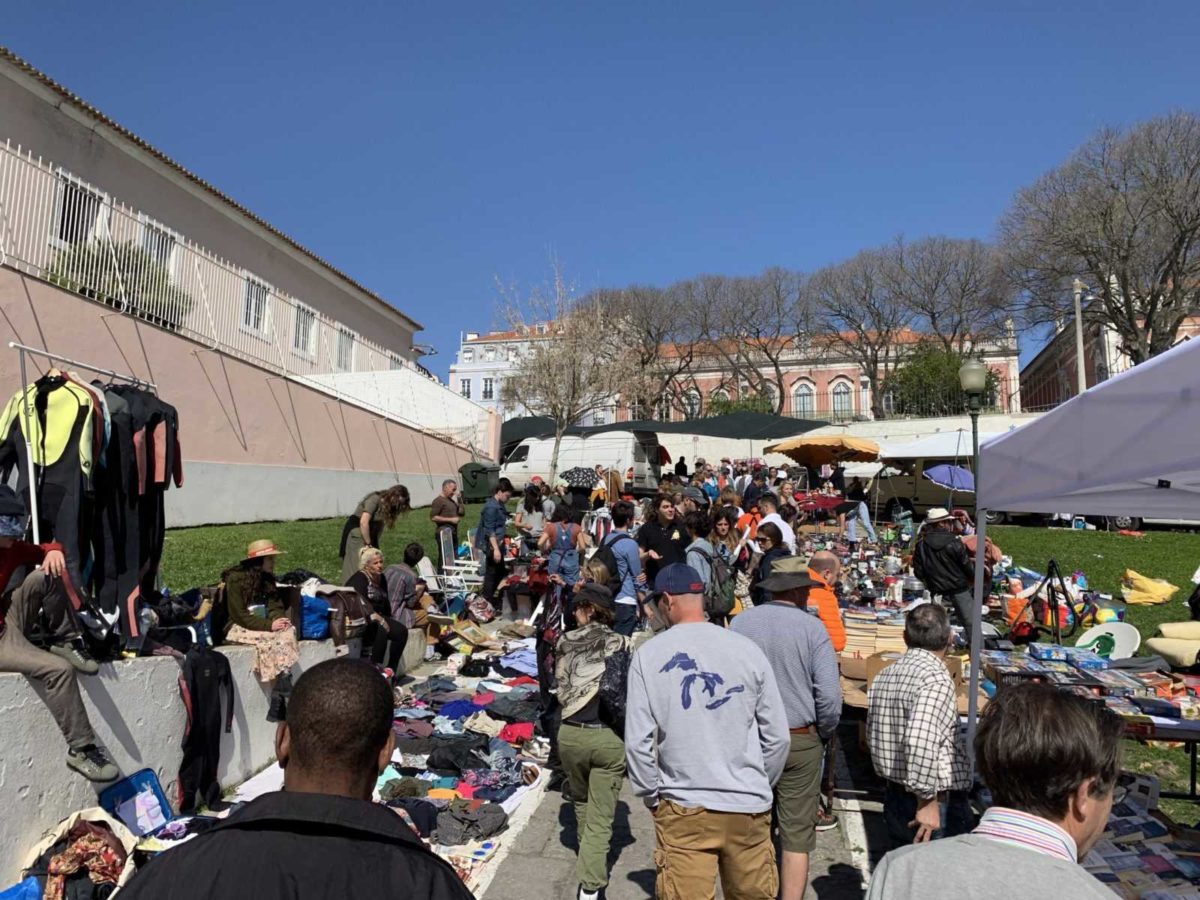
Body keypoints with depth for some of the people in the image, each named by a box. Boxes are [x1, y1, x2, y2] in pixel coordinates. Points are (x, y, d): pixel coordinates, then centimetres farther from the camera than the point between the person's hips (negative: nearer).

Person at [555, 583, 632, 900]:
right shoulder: (621, 644, -2)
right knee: (600, 817, 7)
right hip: (610, 737, -2)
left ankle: (589, 859, 48)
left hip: (571, 733, 2)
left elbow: (561, 690, 8)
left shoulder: (566, 642, 1)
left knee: (581, 801, 28)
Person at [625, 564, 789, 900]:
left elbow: (638, 742, -9)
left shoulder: (648, 655, -8)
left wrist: (652, 796, 6)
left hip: (683, 808, -2)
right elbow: (777, 736, 0)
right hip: (748, 807, 2)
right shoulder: (747, 649, -5)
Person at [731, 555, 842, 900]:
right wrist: (823, 736, 6)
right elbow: (830, 696, -12)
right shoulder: (812, 628, -11)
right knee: (797, 836, 10)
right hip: (800, 742, -2)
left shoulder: (740, 623, -6)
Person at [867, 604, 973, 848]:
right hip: (940, 804, -7)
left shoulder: (883, 677, 5)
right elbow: (922, 741, -30)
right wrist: (927, 800, -21)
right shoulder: (936, 678, -19)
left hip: (894, 798, 7)